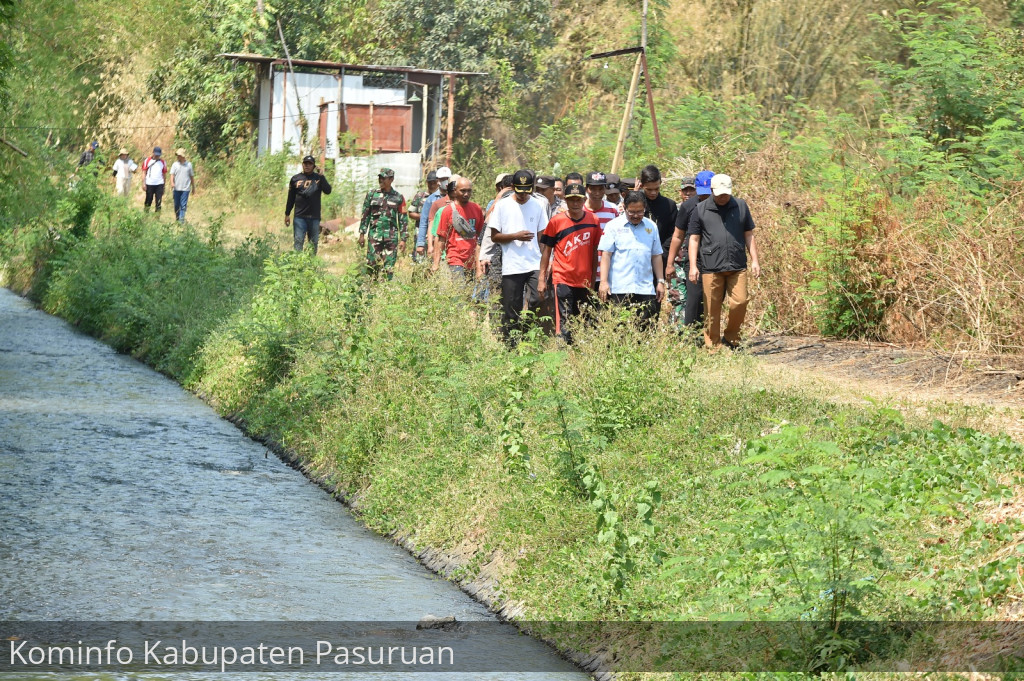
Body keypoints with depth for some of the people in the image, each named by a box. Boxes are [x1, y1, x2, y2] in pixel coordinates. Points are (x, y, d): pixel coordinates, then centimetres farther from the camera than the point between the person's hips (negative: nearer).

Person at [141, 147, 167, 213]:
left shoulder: (162, 162, 9)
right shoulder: (147, 161, 4)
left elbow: (164, 174, 12)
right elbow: (144, 172, 3)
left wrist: (164, 186, 9)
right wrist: (144, 183, -6)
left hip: (159, 184, 1)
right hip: (149, 184, -1)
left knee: (159, 201, -4)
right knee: (148, 201, 5)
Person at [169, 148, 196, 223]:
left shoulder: (189, 164, 6)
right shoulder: (175, 164, 5)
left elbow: (192, 177, 13)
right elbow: (172, 175, -2)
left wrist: (193, 187, 15)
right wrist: (172, 184, -19)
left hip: (185, 189, -1)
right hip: (177, 188, 1)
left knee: (183, 205, -8)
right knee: (177, 205, 6)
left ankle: (181, 220, -12)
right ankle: (177, 219, 18)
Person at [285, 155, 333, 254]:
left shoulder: (319, 178, 5)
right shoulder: (295, 178, 8)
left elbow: (328, 191, -11)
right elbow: (291, 198, 13)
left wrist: (321, 177, -19)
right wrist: (287, 214, 10)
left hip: (314, 217, 0)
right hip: (300, 216, 0)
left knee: (314, 243, 5)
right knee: (298, 242, -8)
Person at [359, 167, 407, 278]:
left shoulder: (398, 197, 6)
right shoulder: (371, 194, 8)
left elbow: (403, 219, 7)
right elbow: (365, 215, 10)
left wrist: (403, 239, 1)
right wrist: (362, 234, 4)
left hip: (391, 237, -1)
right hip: (374, 236, 1)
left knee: (388, 268, -3)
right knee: (372, 265, -3)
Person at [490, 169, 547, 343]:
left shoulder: (537, 205, 9)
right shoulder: (502, 205, 2)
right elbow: (494, 236, 2)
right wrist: (515, 236, -13)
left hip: (535, 265, 1)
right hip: (511, 268, -1)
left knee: (537, 302, -14)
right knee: (511, 311, 1)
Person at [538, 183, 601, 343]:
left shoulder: (593, 221, 3)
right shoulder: (556, 221, -3)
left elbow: (595, 251, 10)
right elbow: (546, 249, 3)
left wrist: (593, 279, 8)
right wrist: (542, 278, 1)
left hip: (584, 280, 3)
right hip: (563, 279, -3)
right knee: (564, 323, -9)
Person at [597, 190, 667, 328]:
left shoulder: (651, 227, 14)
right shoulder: (614, 226, 3)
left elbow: (656, 256, 19)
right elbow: (606, 255, 0)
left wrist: (660, 281, 15)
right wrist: (603, 282, -8)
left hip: (646, 289, 3)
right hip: (619, 289, -3)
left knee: (647, 327, -3)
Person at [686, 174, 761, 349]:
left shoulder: (741, 207, 10)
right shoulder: (701, 210, 5)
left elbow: (749, 235, 14)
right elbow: (694, 239, 7)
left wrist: (754, 260, 8)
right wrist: (693, 266, 0)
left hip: (737, 267, 1)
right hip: (711, 267, -1)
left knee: (740, 302, -9)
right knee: (712, 308, 0)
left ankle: (731, 338, 12)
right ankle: (712, 345, 9)